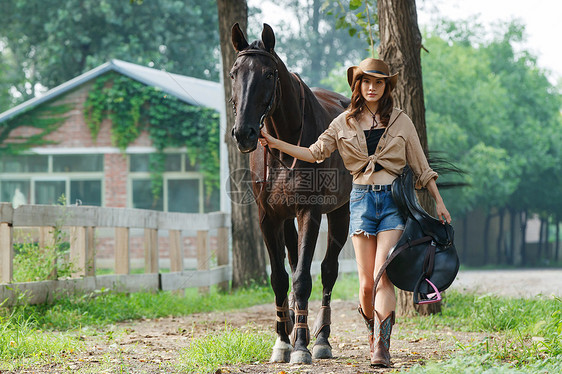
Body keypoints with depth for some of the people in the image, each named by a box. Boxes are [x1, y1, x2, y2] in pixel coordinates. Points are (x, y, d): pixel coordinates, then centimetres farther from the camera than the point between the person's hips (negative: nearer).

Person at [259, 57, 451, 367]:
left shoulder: (400, 121, 6)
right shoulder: (345, 123, 9)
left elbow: (420, 165, 11)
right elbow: (314, 153, 11)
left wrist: (439, 202, 9)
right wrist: (274, 142, 1)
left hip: (394, 199, -1)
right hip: (362, 199, 2)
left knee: (382, 276, -14)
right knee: (366, 282, 0)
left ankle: (381, 348, -17)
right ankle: (373, 329, 29)